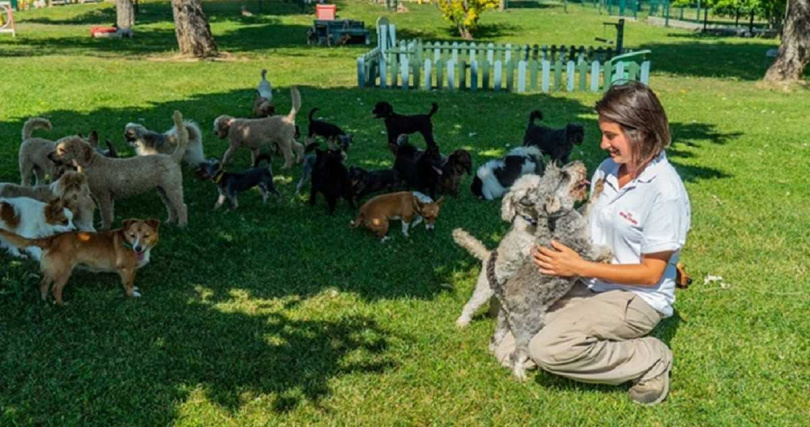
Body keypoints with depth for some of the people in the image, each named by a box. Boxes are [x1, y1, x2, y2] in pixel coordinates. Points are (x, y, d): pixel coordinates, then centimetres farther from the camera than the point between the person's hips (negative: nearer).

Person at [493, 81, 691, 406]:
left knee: (547, 349, -28)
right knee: (508, 353, -2)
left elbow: (651, 273, -17)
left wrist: (580, 268, -21)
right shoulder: (607, 171, 1)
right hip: (591, 287, 7)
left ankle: (649, 359, -7)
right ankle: (609, 344, 10)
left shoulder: (665, 192, -20)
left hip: (637, 299, -7)